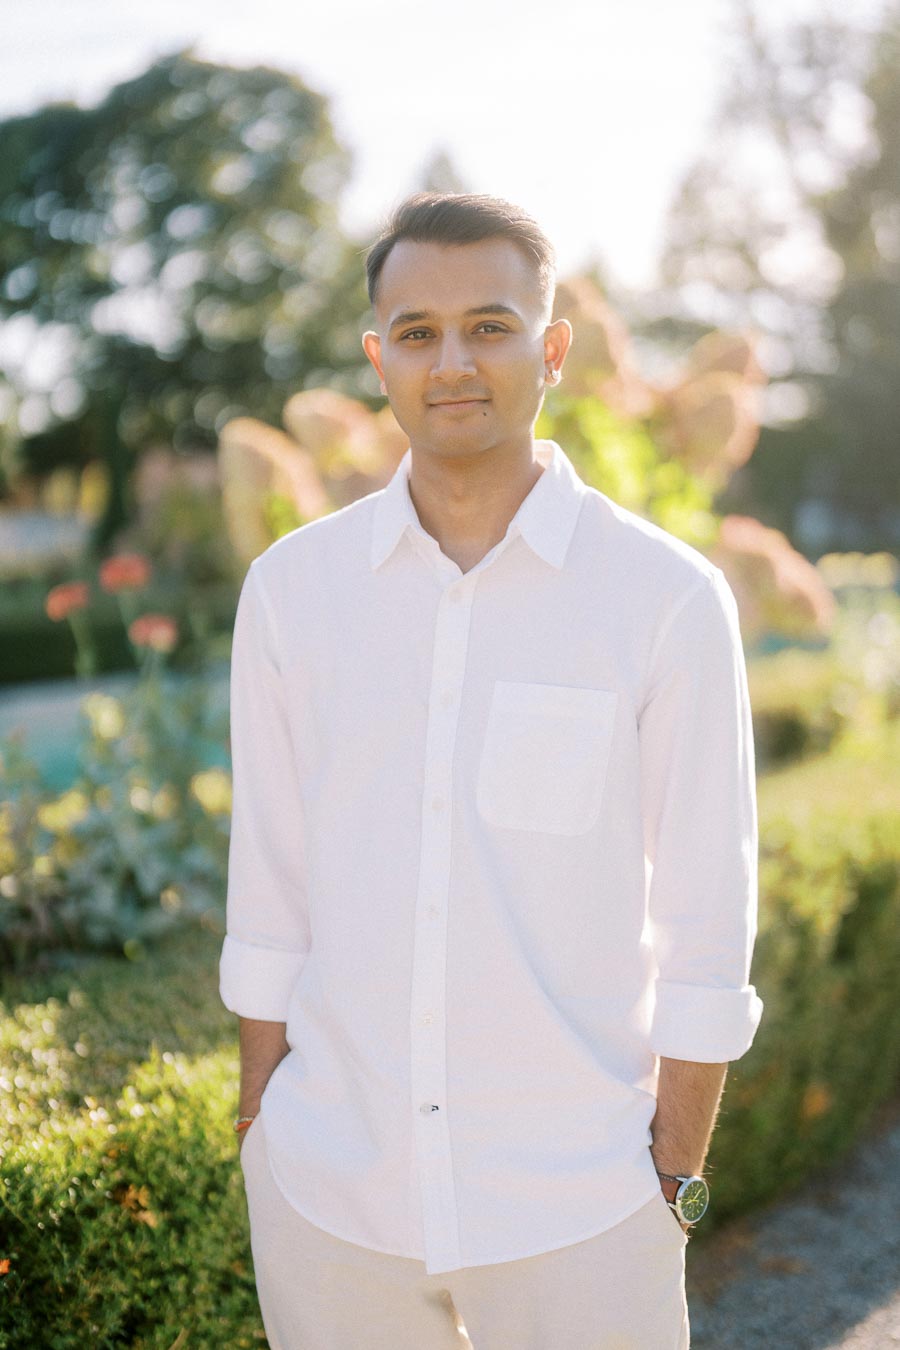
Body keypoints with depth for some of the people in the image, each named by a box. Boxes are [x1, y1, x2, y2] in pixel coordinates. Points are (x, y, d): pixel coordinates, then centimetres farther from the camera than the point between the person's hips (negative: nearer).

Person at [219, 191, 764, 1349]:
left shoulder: (671, 599, -8)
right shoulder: (291, 588, -1)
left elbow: (702, 923, -4)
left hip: (575, 1208, -2)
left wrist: (673, 1185, -3)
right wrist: (260, 1141, 6)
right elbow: (268, 898, 4)